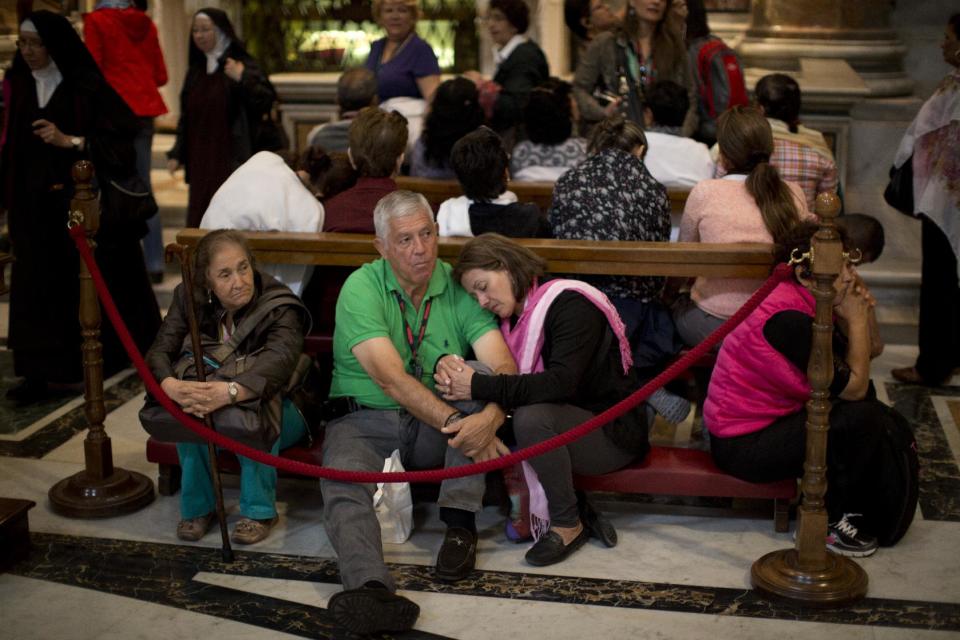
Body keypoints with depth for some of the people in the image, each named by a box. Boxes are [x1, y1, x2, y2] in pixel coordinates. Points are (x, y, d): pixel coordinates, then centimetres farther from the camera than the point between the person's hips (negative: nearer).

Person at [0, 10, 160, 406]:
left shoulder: (89, 86, -9)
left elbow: (119, 138, -11)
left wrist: (71, 141, -21)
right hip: (34, 202, 4)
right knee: (38, 283, 0)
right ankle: (42, 371, 1)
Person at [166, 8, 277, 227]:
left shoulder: (243, 66, -3)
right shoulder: (196, 71, 16)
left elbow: (266, 100, -14)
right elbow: (186, 116, 20)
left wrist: (243, 79, -28)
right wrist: (177, 154, 15)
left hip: (232, 160, -6)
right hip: (200, 162, 6)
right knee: (199, 219, 4)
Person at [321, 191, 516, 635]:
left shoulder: (458, 287, -3)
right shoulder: (361, 289, -11)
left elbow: (503, 366, -15)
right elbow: (391, 379, -23)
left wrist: (489, 417, -37)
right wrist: (454, 423, -34)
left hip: (436, 428, 2)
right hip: (367, 420, -2)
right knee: (343, 478, -31)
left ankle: (460, 523, -24)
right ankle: (369, 589, -50)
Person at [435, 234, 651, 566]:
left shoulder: (571, 304, -18)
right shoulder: (513, 314, 8)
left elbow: (561, 383, -32)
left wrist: (480, 386, -32)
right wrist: (451, 368, -22)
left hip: (613, 432, -8)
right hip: (565, 424, 8)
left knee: (531, 417, -33)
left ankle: (568, 525, -14)